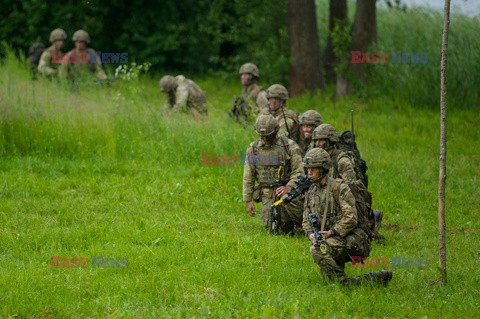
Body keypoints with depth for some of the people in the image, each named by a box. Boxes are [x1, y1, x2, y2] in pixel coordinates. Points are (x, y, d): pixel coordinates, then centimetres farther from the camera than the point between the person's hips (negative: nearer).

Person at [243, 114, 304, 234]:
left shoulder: (289, 146, -5)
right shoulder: (253, 148, 5)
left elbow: (298, 171, -7)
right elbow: (248, 177, 9)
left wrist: (288, 187, -24)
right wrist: (248, 201, 5)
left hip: (285, 189, -3)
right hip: (268, 194, 3)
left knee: (288, 201, -38)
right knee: (276, 230, -9)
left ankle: (304, 227, -12)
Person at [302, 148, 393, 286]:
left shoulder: (339, 188, -11)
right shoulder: (311, 192, 13)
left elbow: (351, 218, -18)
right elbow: (306, 220, 15)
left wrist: (331, 232, -25)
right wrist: (311, 234, -7)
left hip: (351, 239, -9)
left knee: (318, 249, -30)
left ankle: (341, 282, -22)